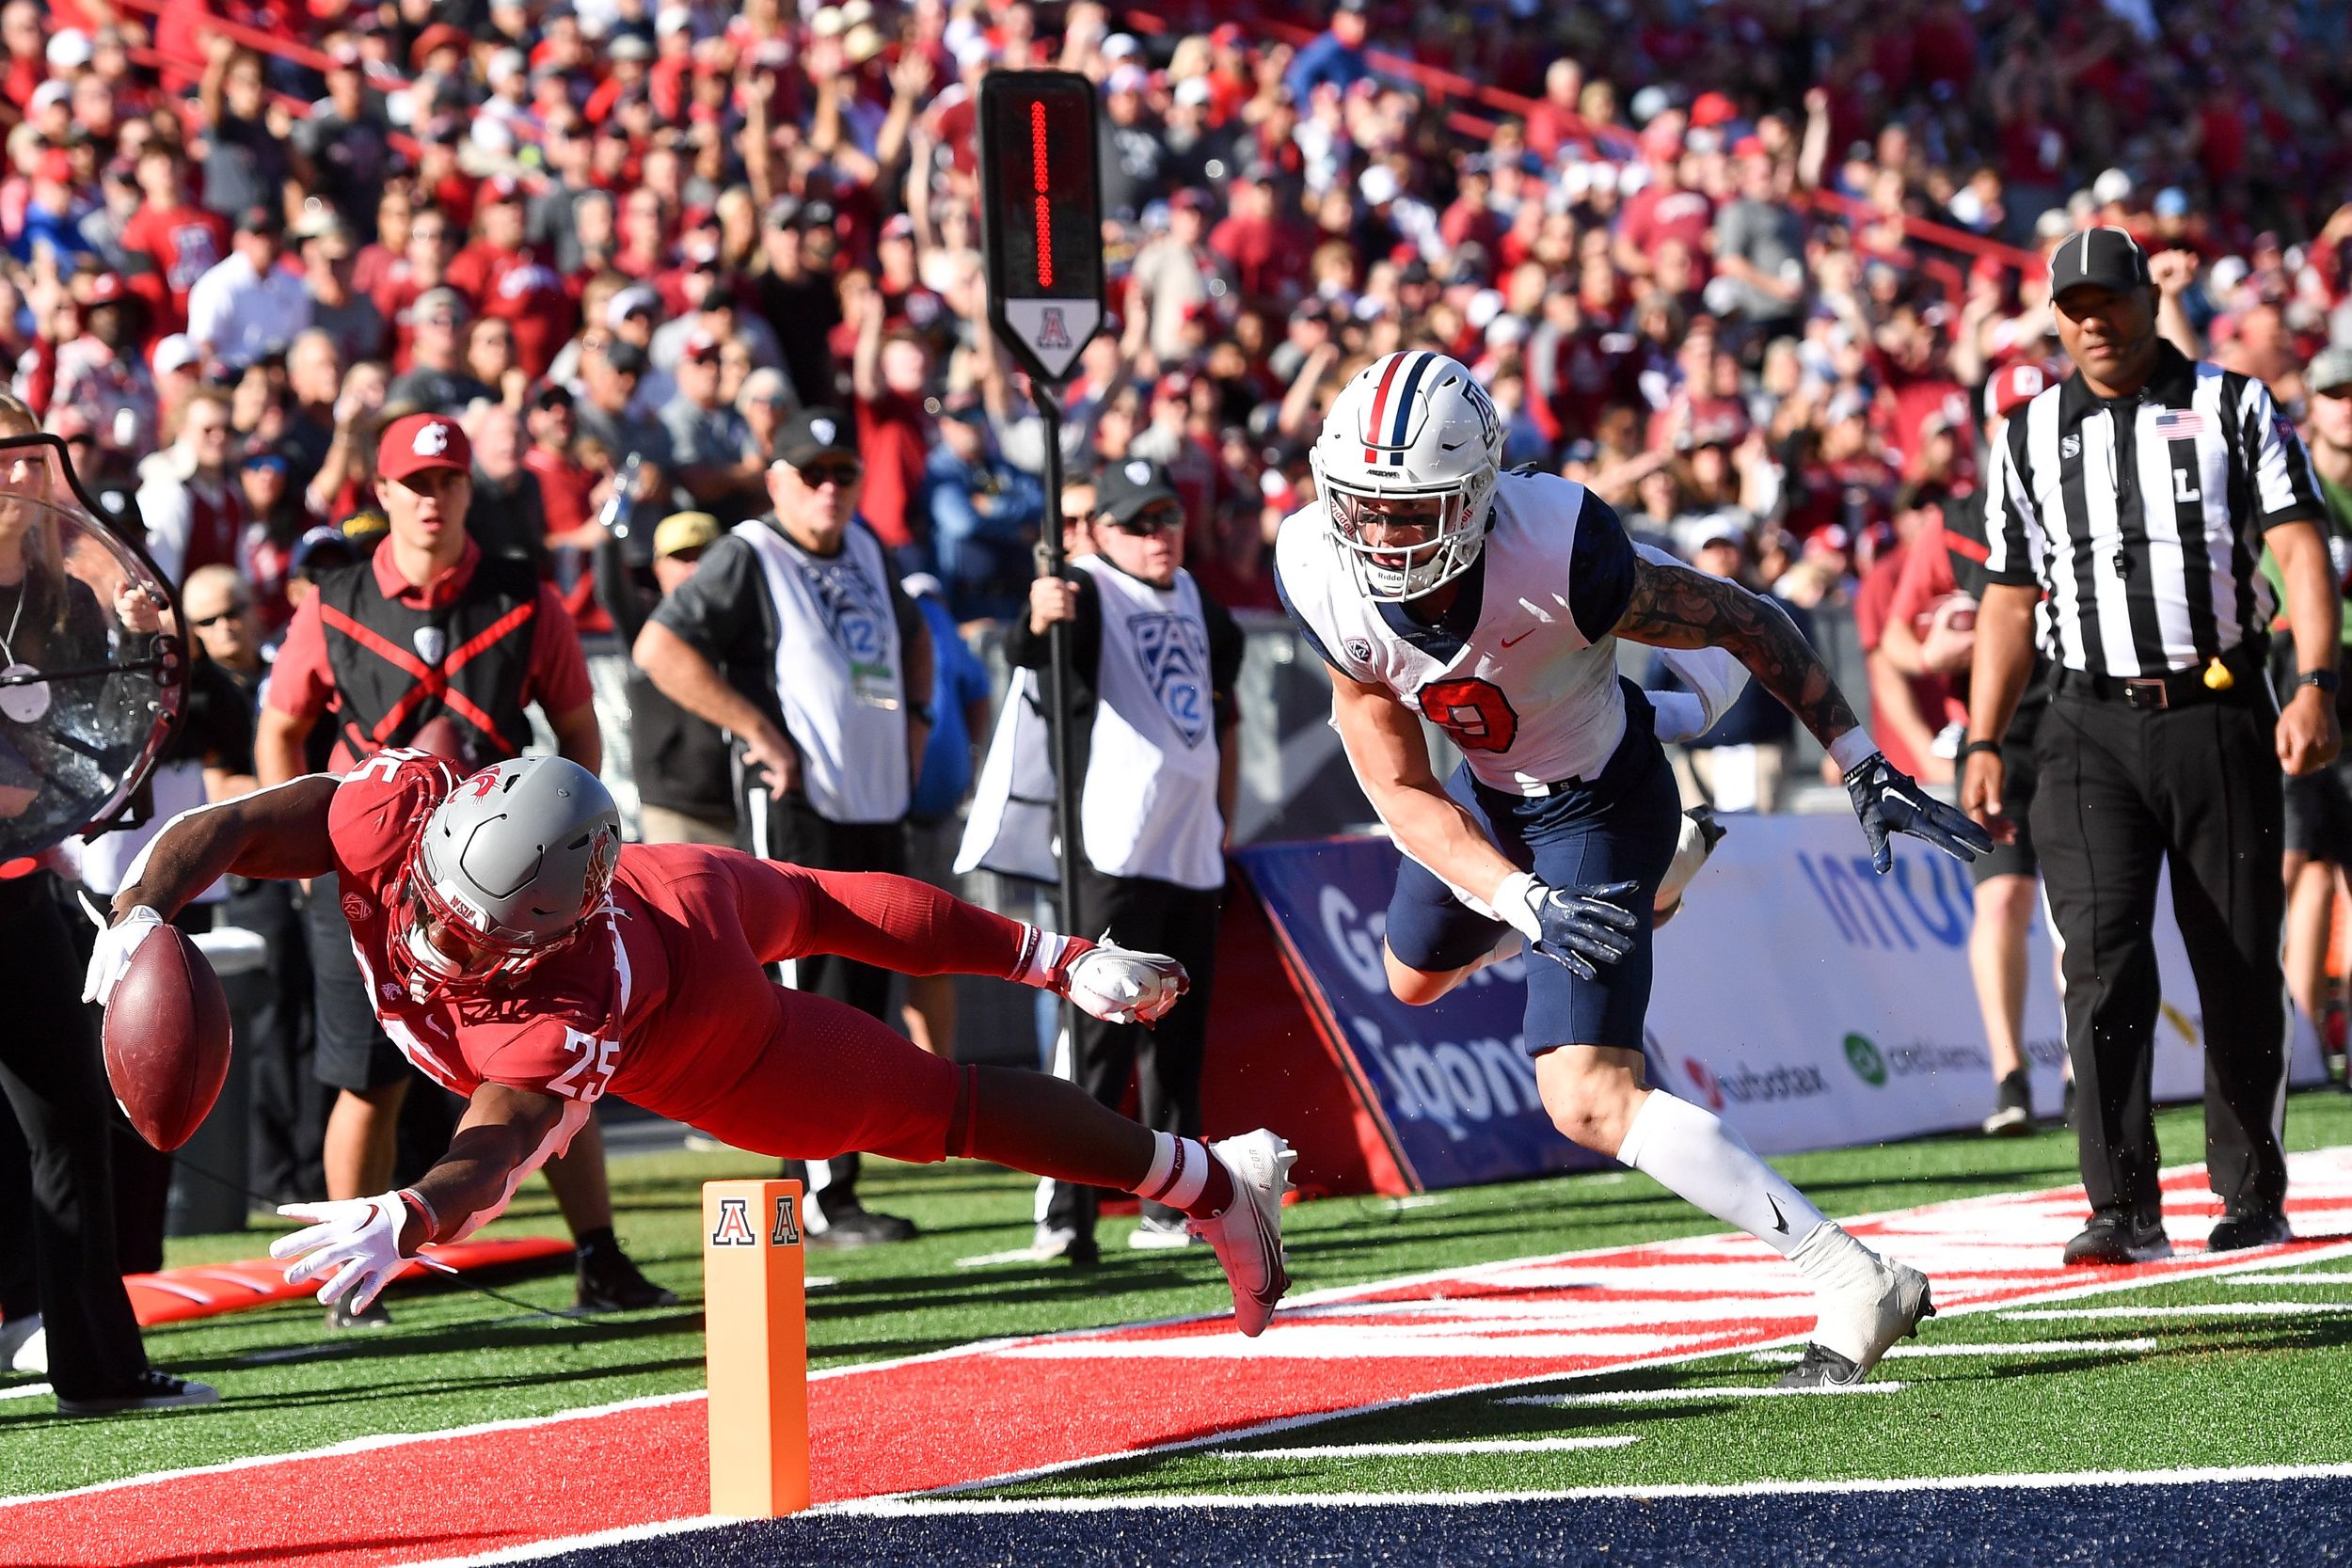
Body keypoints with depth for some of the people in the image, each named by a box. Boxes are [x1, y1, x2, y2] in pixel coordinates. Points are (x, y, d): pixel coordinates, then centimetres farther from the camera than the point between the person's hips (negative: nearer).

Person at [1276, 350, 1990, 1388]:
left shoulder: (1560, 553, -38)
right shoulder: (1320, 576, -25)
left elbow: (1750, 623, -20)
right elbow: (1402, 793, -19)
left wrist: (1864, 768, -20)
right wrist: (1527, 905, -33)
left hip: (1600, 799, -6)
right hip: (1490, 787, 6)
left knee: (1588, 1099, -19)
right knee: (1416, 980, 31)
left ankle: (1856, 1283, -17)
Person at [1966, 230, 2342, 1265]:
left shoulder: (2233, 409, 5)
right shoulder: (2031, 439, 12)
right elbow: (2010, 601, 16)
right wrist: (1983, 743, 8)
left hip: (2219, 715, -1)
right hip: (2091, 728, 1)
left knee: (2240, 966, 3)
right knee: (2103, 955, -13)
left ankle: (2252, 1196, 17)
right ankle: (2125, 1208, -15)